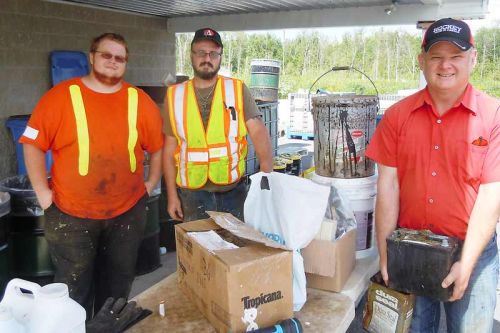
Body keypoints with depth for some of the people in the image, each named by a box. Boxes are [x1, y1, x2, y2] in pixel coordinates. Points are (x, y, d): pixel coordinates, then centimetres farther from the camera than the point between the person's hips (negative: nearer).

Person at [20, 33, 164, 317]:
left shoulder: (140, 100, 0)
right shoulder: (62, 95, -7)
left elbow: (159, 145, 10)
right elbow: (33, 144, -5)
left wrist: (151, 184, 7)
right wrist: (43, 193, -7)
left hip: (128, 212, 3)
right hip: (71, 215, -2)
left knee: (118, 286, 19)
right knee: (74, 291, 12)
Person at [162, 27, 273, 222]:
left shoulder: (238, 90, 0)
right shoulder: (175, 96, 3)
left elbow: (258, 132, -7)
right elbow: (169, 150, 5)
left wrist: (268, 175, -21)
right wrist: (172, 195, 2)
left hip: (233, 189, 0)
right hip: (192, 193, 1)